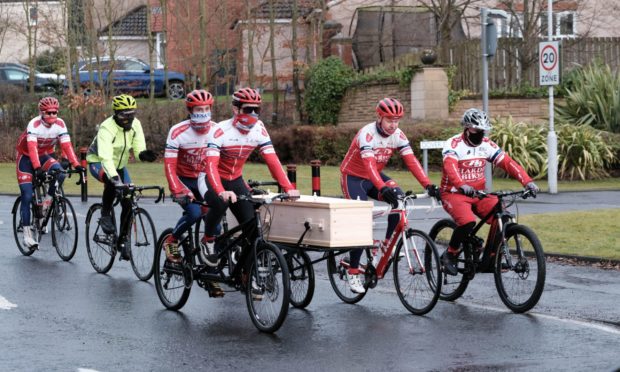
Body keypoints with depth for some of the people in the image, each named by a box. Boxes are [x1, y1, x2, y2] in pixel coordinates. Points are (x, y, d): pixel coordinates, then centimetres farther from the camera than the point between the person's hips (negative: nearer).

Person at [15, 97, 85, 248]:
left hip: (45, 155, 3)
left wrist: (76, 165, -37)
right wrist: (37, 168, -54)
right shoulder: (34, 124, -28)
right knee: (27, 197, -11)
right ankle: (27, 234, -6)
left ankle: (47, 199, -4)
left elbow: (67, 146, -24)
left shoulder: (60, 124, -17)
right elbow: (32, 148, -40)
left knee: (60, 174, -30)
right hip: (26, 157, -3)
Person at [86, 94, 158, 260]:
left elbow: (139, 149, -16)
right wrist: (115, 178, -56)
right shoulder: (107, 128, -31)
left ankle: (123, 240, 9)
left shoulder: (135, 125, -12)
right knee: (112, 182, -39)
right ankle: (105, 215, -16)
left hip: (119, 165, 6)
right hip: (98, 163, -6)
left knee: (128, 203, -5)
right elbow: (105, 157, -42)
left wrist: (144, 154, -41)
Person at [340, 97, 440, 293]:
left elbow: (411, 161, -19)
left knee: (399, 199, -22)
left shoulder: (398, 135, -11)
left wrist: (428, 185, -32)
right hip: (352, 177, -5)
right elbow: (369, 164, -41)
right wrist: (383, 189, -56)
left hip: (374, 176, 5)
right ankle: (353, 272, -10)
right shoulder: (367, 134, -29)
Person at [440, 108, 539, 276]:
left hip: (478, 194, 5)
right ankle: (450, 255, -8)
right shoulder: (454, 144, -14)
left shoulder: (487, 145, 2)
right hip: (454, 194, -5)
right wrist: (462, 185, -52)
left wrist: (527, 181, -22)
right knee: (467, 222, -32)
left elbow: (507, 162, -7)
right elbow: (450, 166, -33)